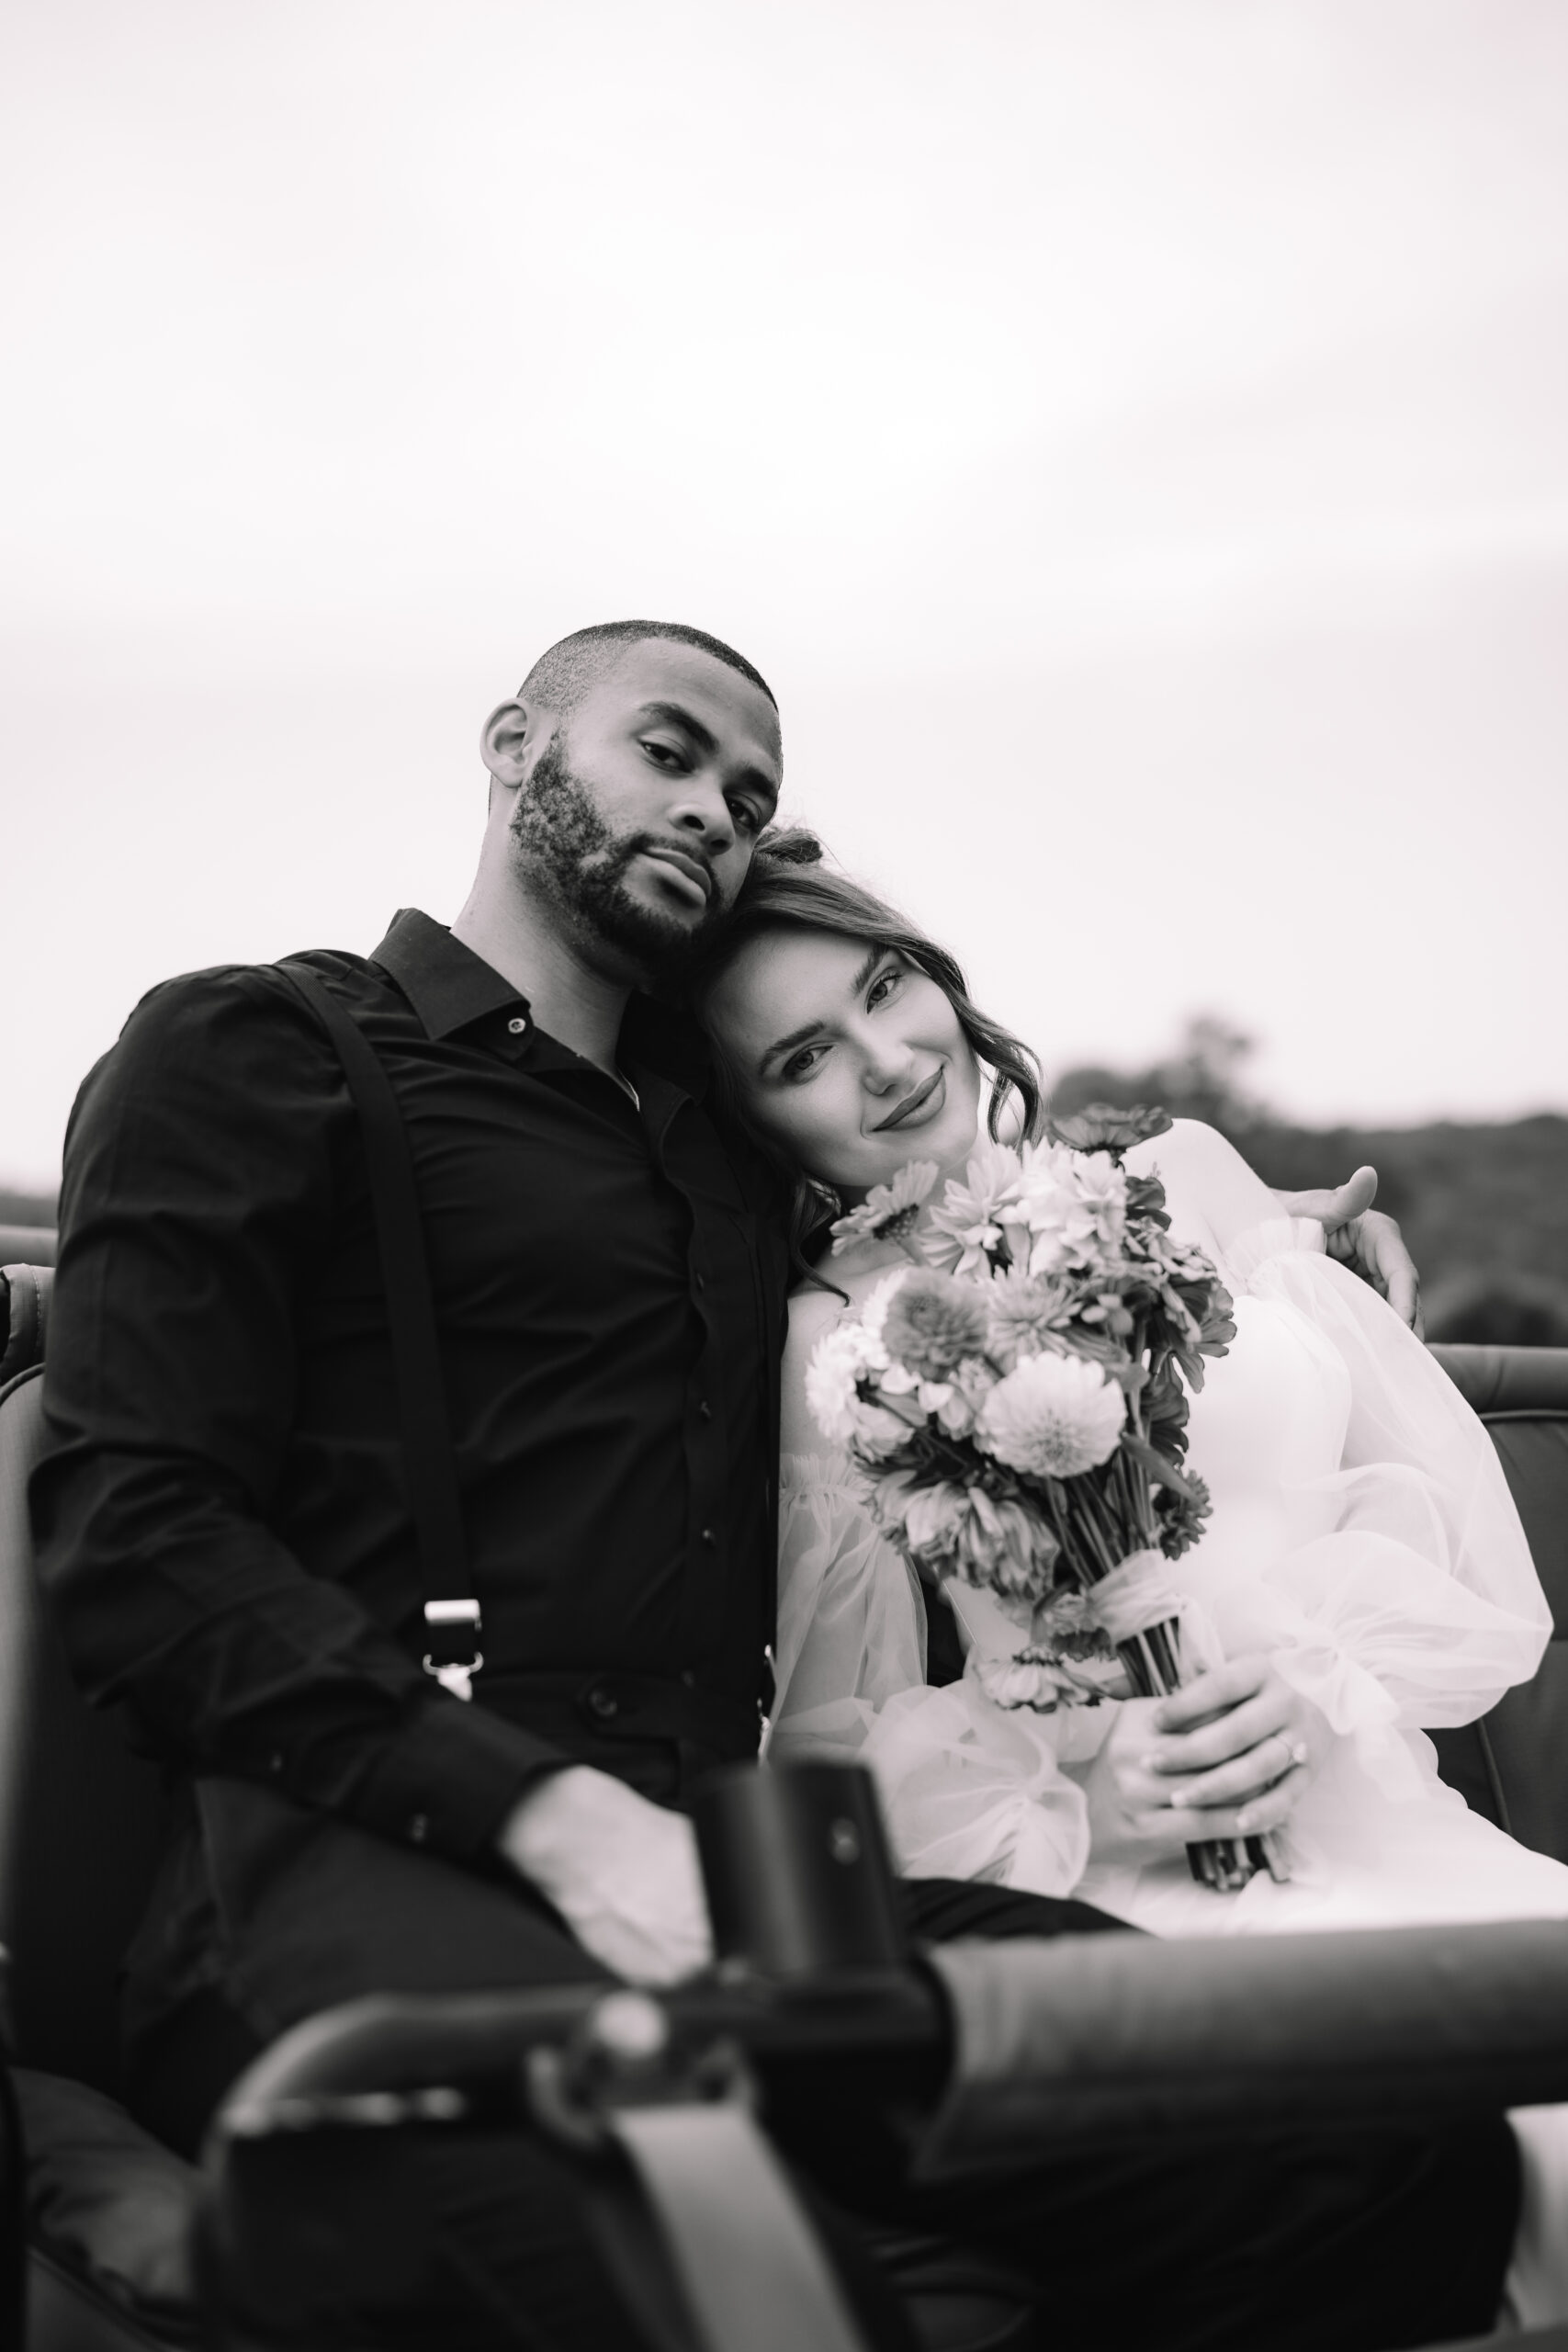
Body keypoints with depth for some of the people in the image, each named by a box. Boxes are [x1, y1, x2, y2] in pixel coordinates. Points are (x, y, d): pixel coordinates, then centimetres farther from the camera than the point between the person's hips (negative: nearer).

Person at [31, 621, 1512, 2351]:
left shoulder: (720, 1137, 29)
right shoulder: (247, 1053, 11)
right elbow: (134, 1531, -2)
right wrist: (555, 1813, -14)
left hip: (714, 1866, 6)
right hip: (359, 1862, -5)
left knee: (1414, 2155, -18)